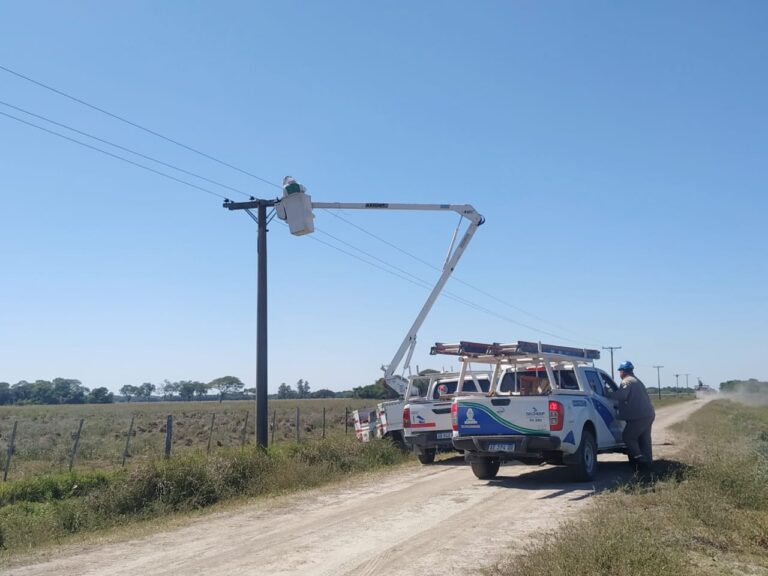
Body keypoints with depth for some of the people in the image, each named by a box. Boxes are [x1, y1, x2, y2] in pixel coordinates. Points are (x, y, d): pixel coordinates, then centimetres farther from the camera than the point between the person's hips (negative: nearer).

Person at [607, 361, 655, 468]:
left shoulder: (627, 381, -9)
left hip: (639, 416, -10)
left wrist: (608, 393, -13)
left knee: (628, 436, -4)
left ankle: (638, 458, -8)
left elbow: (622, 395, -25)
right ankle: (647, 460, 18)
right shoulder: (637, 381, 23)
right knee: (644, 439, 15)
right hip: (649, 414, 10)